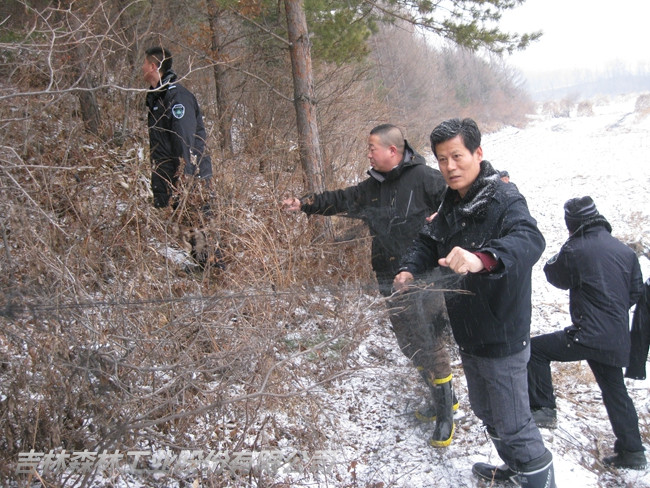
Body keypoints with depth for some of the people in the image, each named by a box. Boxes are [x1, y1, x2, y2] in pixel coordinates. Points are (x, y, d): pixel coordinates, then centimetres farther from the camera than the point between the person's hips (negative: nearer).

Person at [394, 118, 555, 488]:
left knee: (513, 426, 1)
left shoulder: (503, 199, -22)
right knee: (486, 411, 26)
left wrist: (482, 259, -61)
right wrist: (410, 269, -9)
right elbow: (429, 241, 14)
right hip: (468, 336, 9)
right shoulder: (452, 205, 6)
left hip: (501, 339, -9)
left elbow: (529, 239, -41)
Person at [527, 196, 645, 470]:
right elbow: (636, 290, 18)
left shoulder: (575, 250, -11)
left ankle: (543, 409, 5)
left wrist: (557, 259, 21)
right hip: (618, 339, 7)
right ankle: (632, 451, 23)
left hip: (589, 334, -7)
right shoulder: (624, 250, 9)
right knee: (615, 391, 18)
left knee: (536, 349, 7)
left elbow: (557, 277, 6)